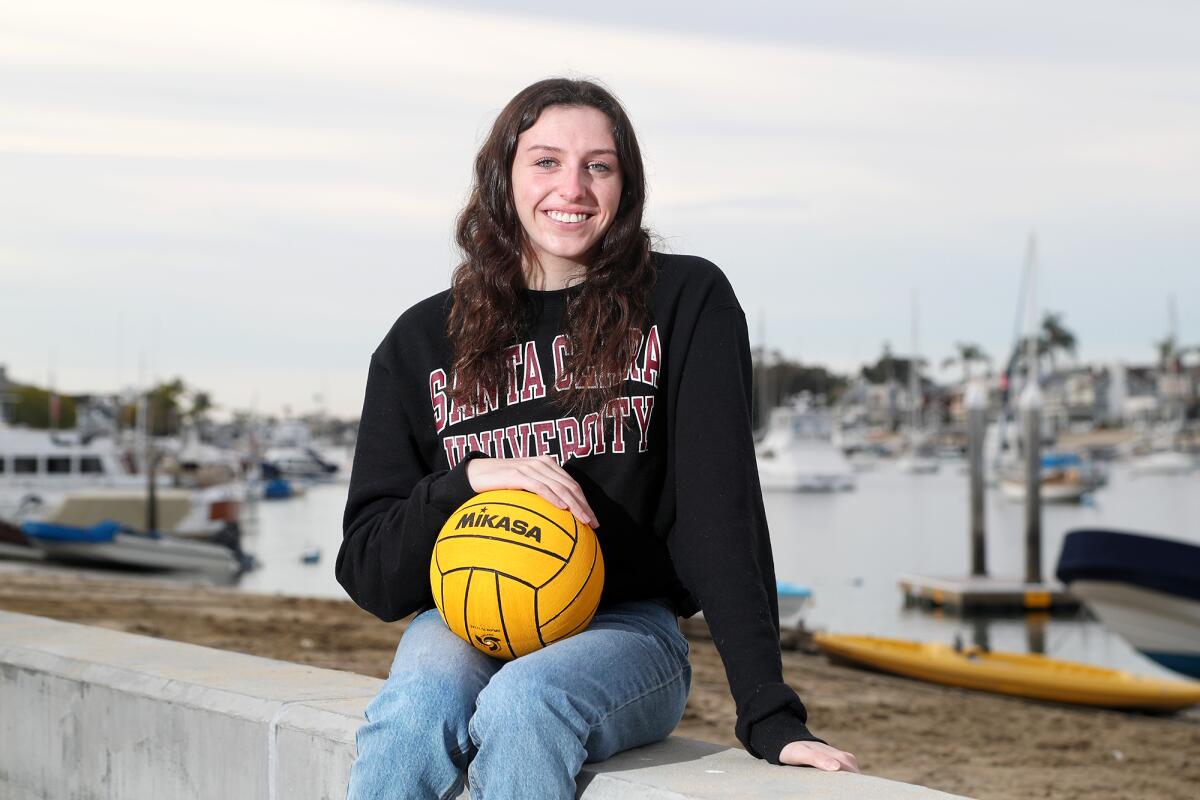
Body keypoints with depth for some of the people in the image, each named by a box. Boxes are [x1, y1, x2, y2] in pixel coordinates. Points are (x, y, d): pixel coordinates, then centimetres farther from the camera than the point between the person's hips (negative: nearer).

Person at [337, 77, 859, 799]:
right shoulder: (424, 341, 6)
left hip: (624, 628, -1)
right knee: (413, 715, -33)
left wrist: (768, 714, -16)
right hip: (464, 623, 2)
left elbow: (722, 510, -7)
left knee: (521, 704, -35)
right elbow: (366, 571, 3)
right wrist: (471, 479, -16)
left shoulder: (686, 303, 1)